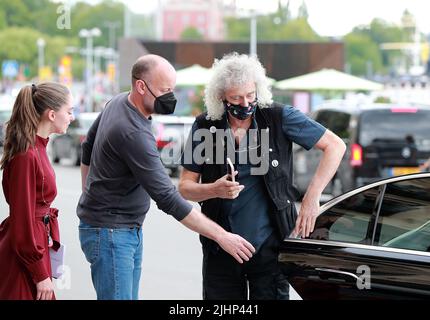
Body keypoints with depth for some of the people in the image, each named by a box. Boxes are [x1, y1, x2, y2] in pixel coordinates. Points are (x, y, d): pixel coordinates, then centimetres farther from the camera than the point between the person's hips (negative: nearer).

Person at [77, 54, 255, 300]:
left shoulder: (118, 103, 3)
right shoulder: (134, 133, -27)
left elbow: (88, 149, 19)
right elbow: (168, 198, -28)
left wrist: (89, 194, 26)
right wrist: (221, 236, -25)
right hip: (110, 233, -10)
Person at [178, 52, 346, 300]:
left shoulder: (279, 118, -4)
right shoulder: (205, 127, 2)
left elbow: (335, 146, -1)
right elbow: (185, 187, 5)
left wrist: (312, 196, -9)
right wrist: (214, 190, -17)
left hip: (269, 244, -2)